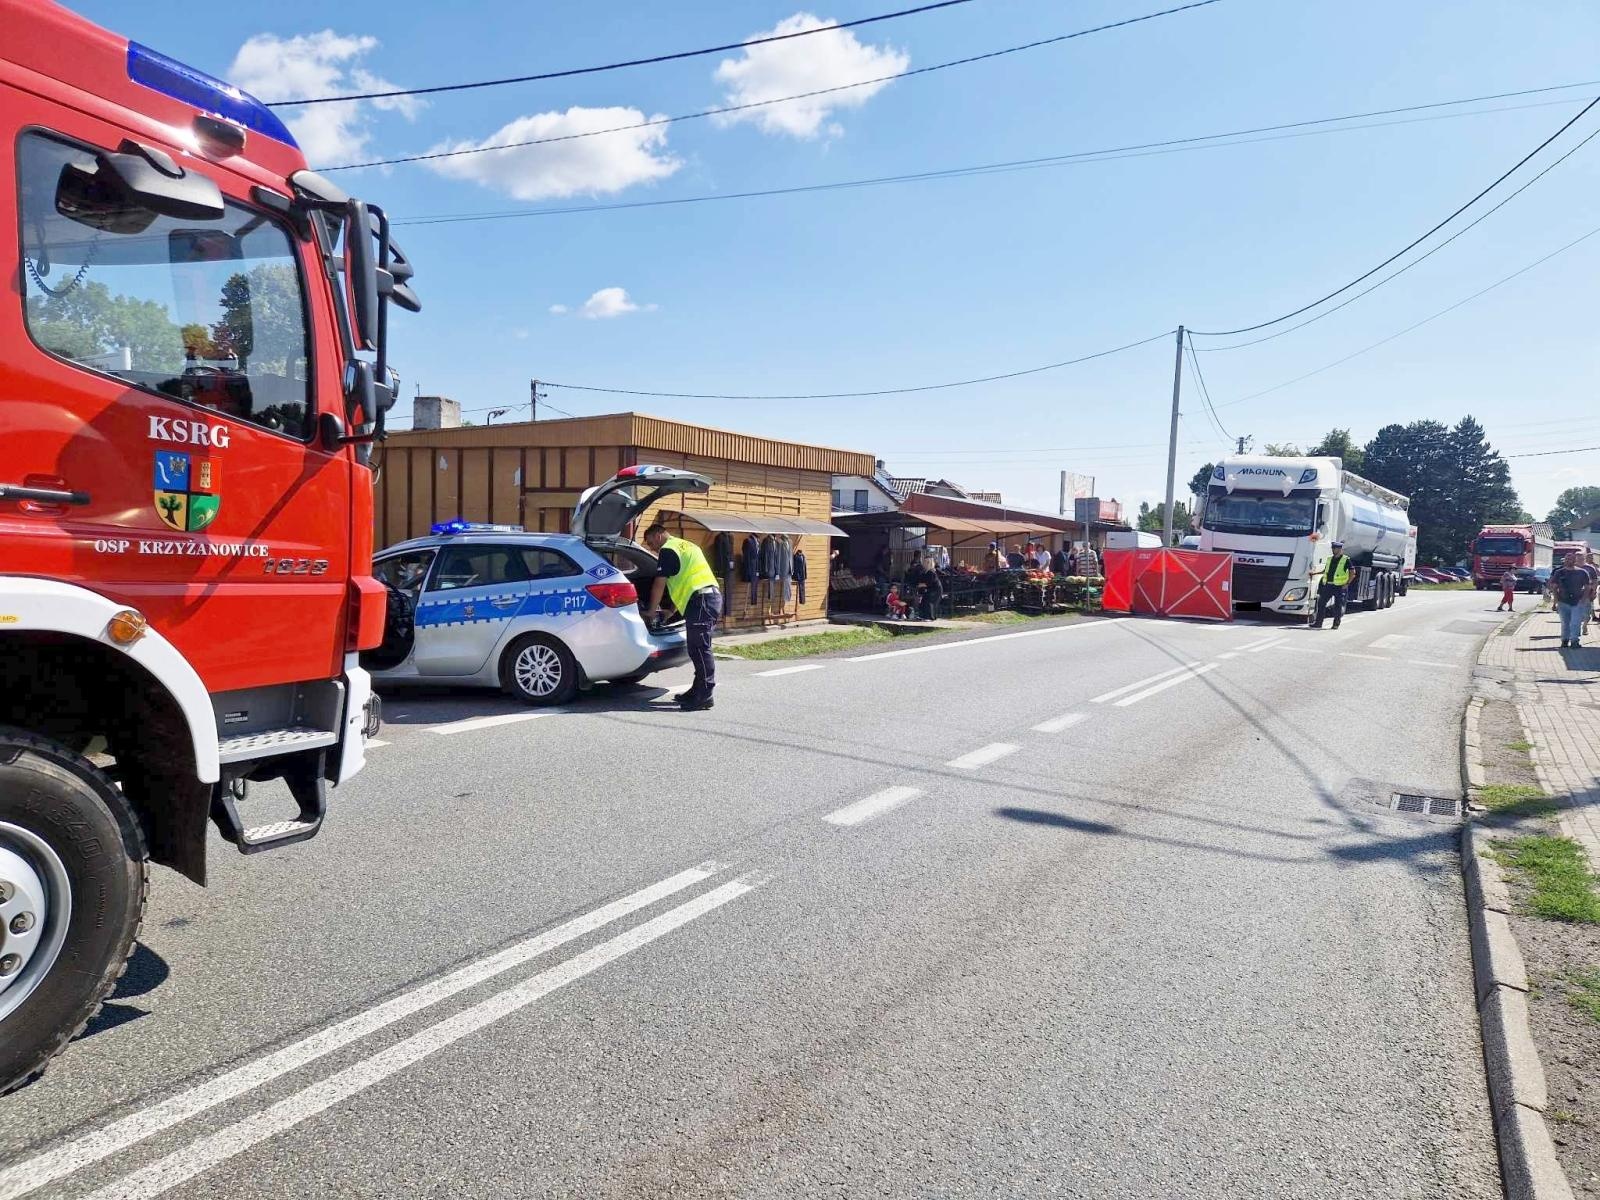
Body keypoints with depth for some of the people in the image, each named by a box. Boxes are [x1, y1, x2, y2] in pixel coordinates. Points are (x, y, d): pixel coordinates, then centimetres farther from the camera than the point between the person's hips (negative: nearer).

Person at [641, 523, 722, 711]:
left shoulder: (668, 550, -1)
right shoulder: (686, 546, 29)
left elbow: (659, 584, -2)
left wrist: (651, 611, 10)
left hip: (700, 600, -10)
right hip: (713, 595, 10)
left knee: (699, 649, -11)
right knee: (698, 649, 14)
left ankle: (704, 695, -13)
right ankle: (698, 691, 19)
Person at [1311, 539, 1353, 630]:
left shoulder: (1346, 560, -5)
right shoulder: (1329, 558, 12)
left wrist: (1347, 583, -10)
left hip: (1339, 587, -5)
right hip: (1328, 585, 5)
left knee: (1338, 606, 3)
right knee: (1321, 603, 0)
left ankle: (1336, 624, 13)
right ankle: (1318, 623, 3)